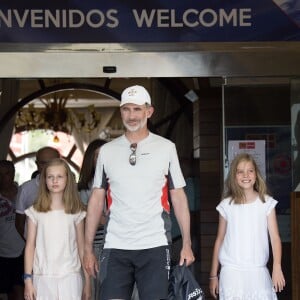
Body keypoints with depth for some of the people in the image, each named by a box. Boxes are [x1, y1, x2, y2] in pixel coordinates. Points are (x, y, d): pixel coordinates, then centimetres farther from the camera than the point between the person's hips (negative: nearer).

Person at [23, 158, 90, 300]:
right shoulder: (35, 212, 5)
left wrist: (87, 281, 7)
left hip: (70, 277, 0)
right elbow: (30, 246, 6)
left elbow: (82, 247, 8)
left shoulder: (76, 212, 5)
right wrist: (28, 279, 1)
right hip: (43, 278, 0)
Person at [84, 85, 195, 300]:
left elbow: (178, 197, 6)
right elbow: (96, 199, 10)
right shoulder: (107, 151, 8)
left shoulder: (166, 148, 4)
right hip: (115, 247, 1)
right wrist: (88, 248, 5)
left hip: (155, 246, -1)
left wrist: (187, 244, -1)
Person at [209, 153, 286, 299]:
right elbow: (219, 240, 8)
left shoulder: (266, 203, 3)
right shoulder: (226, 205, 3)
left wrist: (277, 267, -12)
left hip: (258, 271, 0)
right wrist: (213, 275, 8)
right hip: (231, 271, 0)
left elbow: (275, 237, 0)